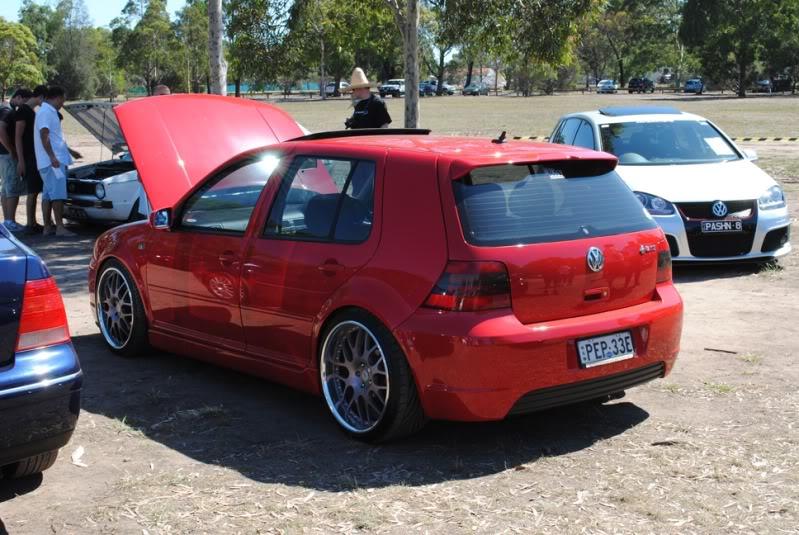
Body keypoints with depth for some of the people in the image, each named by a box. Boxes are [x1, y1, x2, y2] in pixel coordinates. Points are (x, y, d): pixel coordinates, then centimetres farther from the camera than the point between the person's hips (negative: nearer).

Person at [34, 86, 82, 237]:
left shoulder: (49, 112, 21)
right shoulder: (46, 112, -11)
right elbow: (44, 136, -20)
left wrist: (70, 151, 38)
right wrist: (52, 157, -26)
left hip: (55, 160, 11)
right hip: (52, 161, -11)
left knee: (48, 194, 10)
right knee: (58, 194, -11)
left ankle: (47, 226, 13)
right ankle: (59, 227, -13)